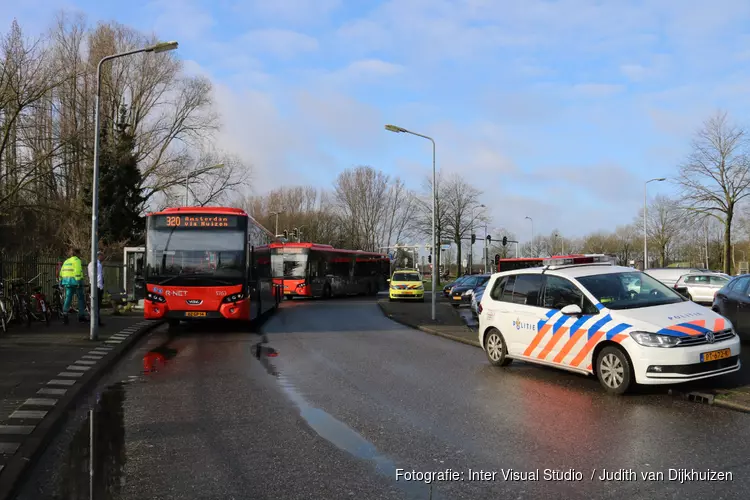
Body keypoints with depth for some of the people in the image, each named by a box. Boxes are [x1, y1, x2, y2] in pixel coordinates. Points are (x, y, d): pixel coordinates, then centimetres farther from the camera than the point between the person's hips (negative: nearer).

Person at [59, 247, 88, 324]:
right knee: (81, 299, 4)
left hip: (67, 282, 7)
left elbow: (61, 272, 17)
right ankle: (81, 316, 8)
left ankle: (65, 314, -9)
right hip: (75, 281, -7)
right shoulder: (77, 260, -7)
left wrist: (61, 282, 23)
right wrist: (78, 282, -22)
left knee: (68, 298, 7)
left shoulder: (66, 262, 17)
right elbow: (78, 271, -19)